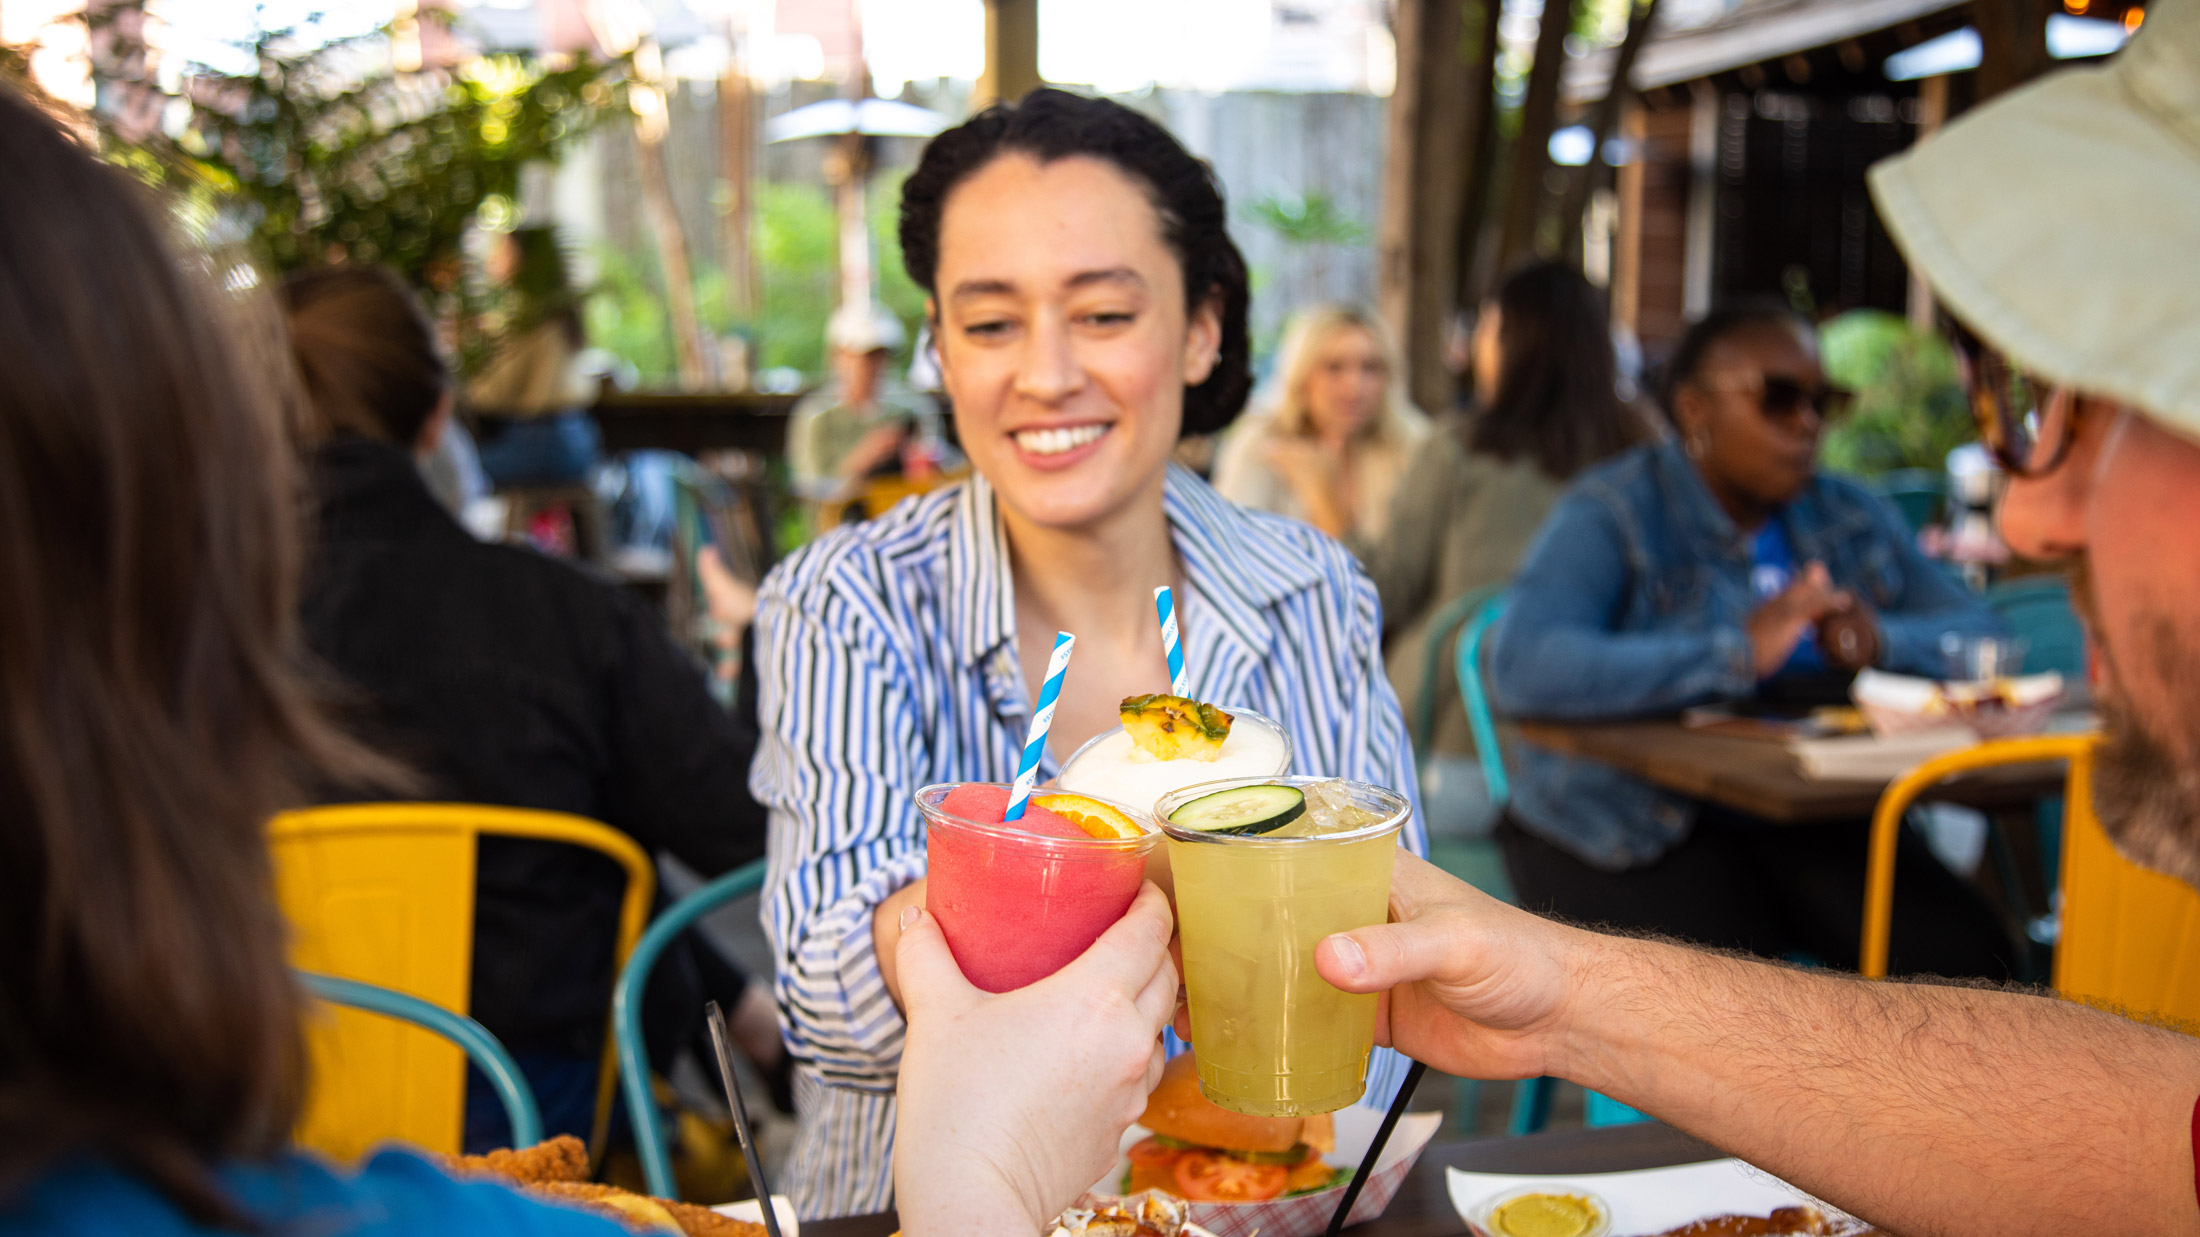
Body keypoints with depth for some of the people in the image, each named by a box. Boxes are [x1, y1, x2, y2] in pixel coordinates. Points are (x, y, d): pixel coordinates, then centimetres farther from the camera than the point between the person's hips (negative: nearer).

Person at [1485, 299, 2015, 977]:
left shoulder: (1852, 517, 12)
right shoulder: (1613, 515, -8)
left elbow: (1978, 631, 8)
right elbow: (1522, 670, -24)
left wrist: (1883, 644, -16)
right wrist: (1734, 653, -28)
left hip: (1811, 818, 6)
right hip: (1634, 832, -5)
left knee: (1968, 955, -16)